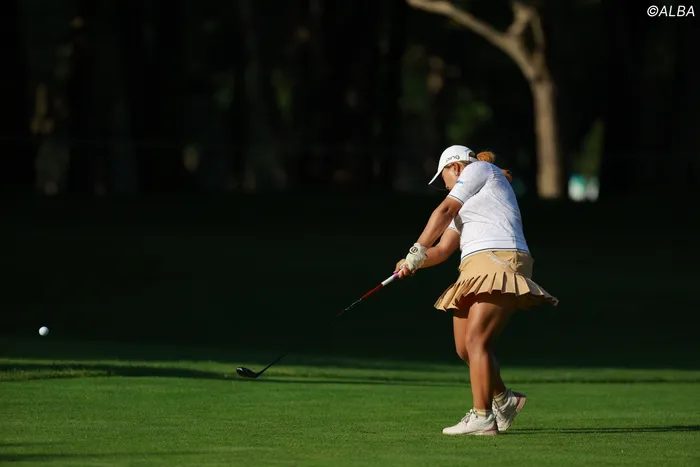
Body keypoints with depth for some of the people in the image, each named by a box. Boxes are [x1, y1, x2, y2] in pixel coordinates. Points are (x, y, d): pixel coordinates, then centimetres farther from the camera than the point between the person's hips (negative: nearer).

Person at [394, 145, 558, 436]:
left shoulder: (480, 169, 7)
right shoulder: (467, 205, 32)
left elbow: (444, 211, -1)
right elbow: (442, 250, 24)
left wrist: (418, 250, -6)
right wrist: (414, 263, 5)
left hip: (499, 261, -10)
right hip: (475, 270, 10)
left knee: (475, 340, -18)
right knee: (465, 349, 9)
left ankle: (482, 418, -23)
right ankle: (504, 400, 26)